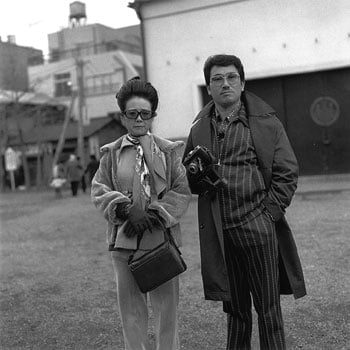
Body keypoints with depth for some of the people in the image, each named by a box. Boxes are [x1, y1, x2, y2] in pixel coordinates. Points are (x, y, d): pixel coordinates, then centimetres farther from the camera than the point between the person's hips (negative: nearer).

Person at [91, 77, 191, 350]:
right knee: (130, 305, 10)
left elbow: (182, 191, -3)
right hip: (123, 238, 2)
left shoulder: (170, 151, 3)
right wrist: (124, 209, -15)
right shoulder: (111, 154, 8)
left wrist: (152, 216, -13)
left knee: (166, 303, 6)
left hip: (162, 237, -1)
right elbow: (99, 190, 3)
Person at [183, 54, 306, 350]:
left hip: (258, 227, -3)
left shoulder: (266, 122, 0)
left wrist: (270, 212, -9)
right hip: (219, 232, 3)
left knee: (268, 307, 5)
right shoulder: (199, 129, 9)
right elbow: (188, 178, 18)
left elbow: (287, 172, -1)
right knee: (234, 307, 14)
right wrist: (199, 179, -5)